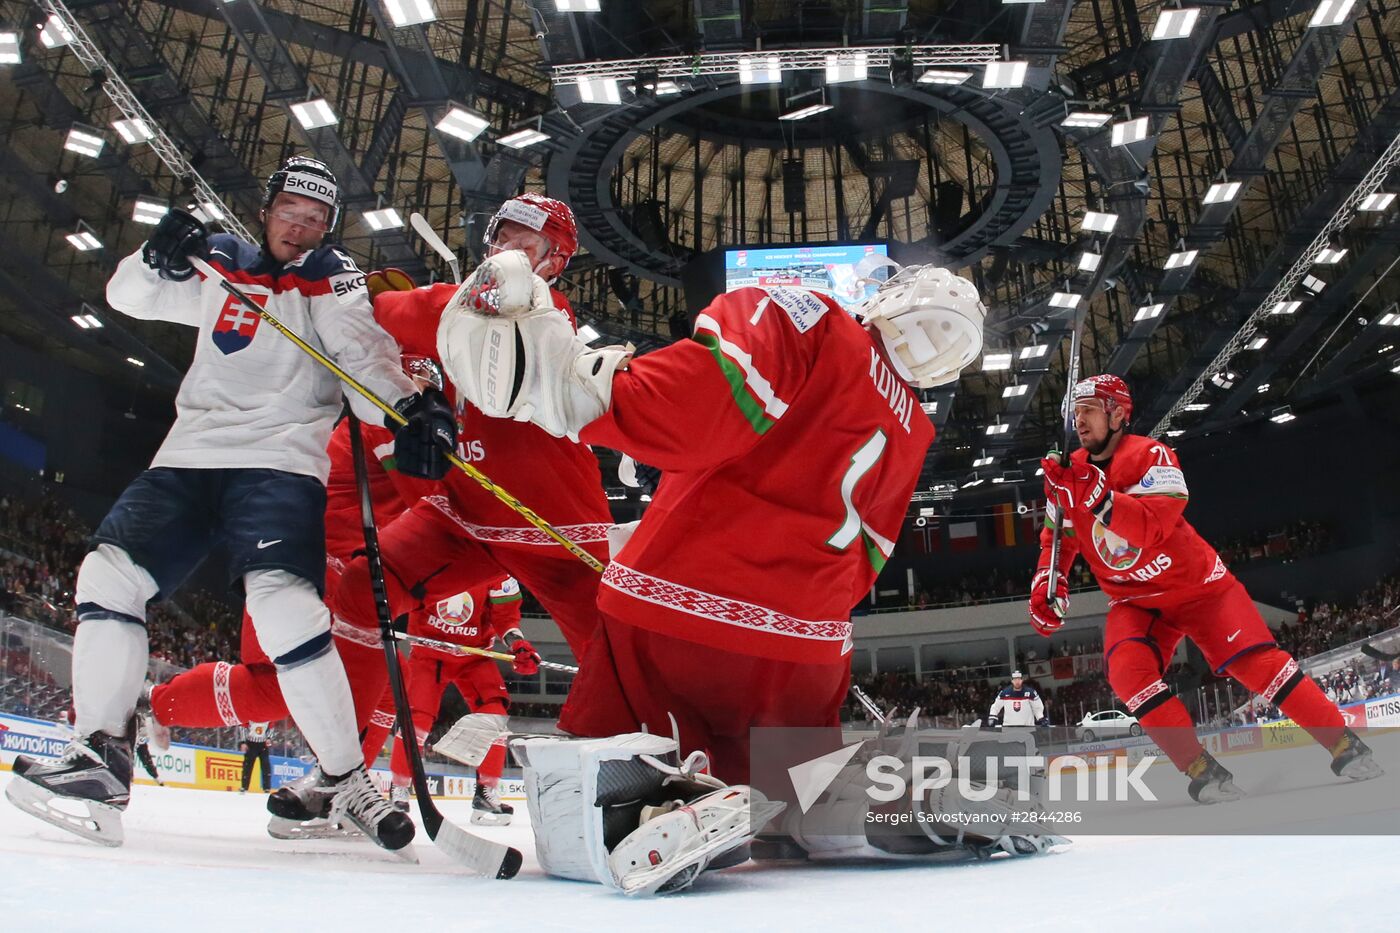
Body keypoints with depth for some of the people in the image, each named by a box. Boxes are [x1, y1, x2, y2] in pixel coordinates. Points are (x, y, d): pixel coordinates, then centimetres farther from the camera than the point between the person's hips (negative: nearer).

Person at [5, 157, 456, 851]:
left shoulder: (330, 279, 5)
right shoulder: (220, 265, 18)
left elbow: (364, 352, -11)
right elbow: (130, 296, 14)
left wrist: (409, 412, -32)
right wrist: (159, 259, -10)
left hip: (282, 462, -5)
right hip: (190, 455, 6)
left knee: (284, 605, -24)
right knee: (110, 573, -8)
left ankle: (347, 780, -15)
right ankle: (100, 757, 1)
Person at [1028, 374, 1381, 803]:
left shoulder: (1150, 455, -19)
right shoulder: (1068, 473, -2)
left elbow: (1151, 528, -35)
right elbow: (1058, 542, 8)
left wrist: (1093, 493, -45)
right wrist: (1046, 584, -9)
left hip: (1197, 584, -3)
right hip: (1134, 601, 4)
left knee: (1257, 662, -12)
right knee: (1127, 670, -22)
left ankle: (1345, 746, 6)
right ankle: (1202, 771, -13)